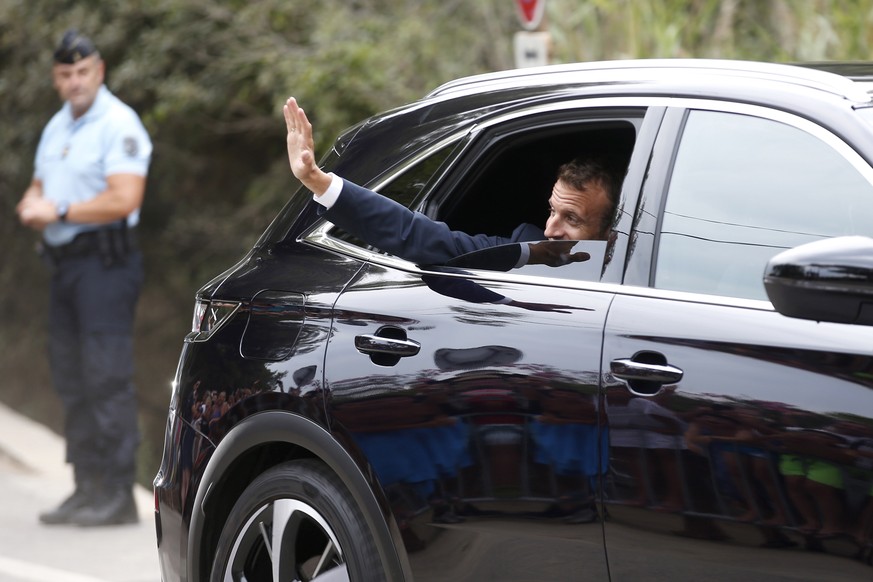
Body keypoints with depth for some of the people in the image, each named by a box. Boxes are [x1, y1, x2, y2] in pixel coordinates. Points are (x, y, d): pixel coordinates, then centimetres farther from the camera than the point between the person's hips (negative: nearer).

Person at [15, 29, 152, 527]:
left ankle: (118, 495, -11)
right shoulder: (57, 127, 18)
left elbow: (124, 200, -20)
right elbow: (38, 189, 24)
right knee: (73, 382, 9)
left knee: (107, 378, -11)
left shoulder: (119, 124, -9)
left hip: (105, 261, -9)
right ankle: (88, 489, 14)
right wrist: (32, 207, 0)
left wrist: (61, 211, -12)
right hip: (65, 262, 9)